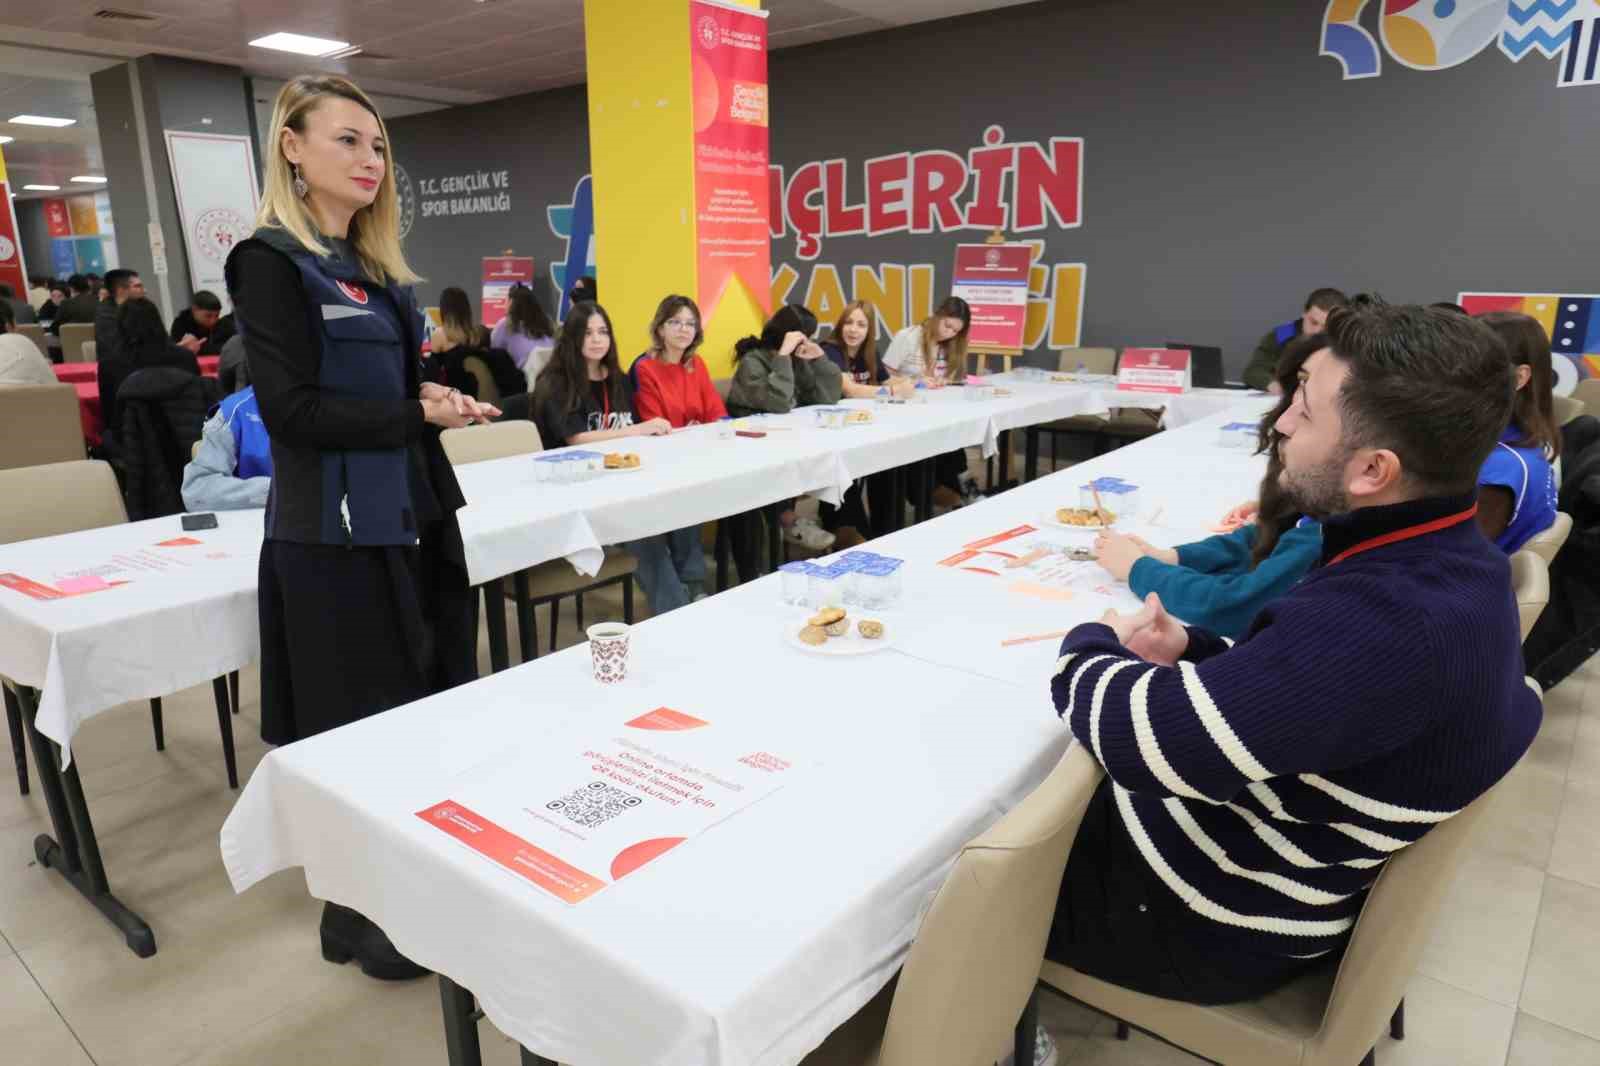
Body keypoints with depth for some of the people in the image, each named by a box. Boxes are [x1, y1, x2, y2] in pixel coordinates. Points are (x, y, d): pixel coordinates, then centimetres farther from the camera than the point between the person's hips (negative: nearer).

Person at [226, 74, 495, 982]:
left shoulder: (375, 267, 14)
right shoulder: (273, 260, -9)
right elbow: (293, 407, -17)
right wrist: (416, 415, -15)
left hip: (412, 518, 8)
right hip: (338, 533, -8)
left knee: (430, 708, 14)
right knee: (359, 728, 3)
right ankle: (356, 913, 23)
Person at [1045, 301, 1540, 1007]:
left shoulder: (1387, 623, -37)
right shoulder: (1453, 565, -4)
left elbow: (1144, 737, -35)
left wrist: (1090, 646, -13)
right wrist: (1193, 654, -9)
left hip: (1202, 922, -8)